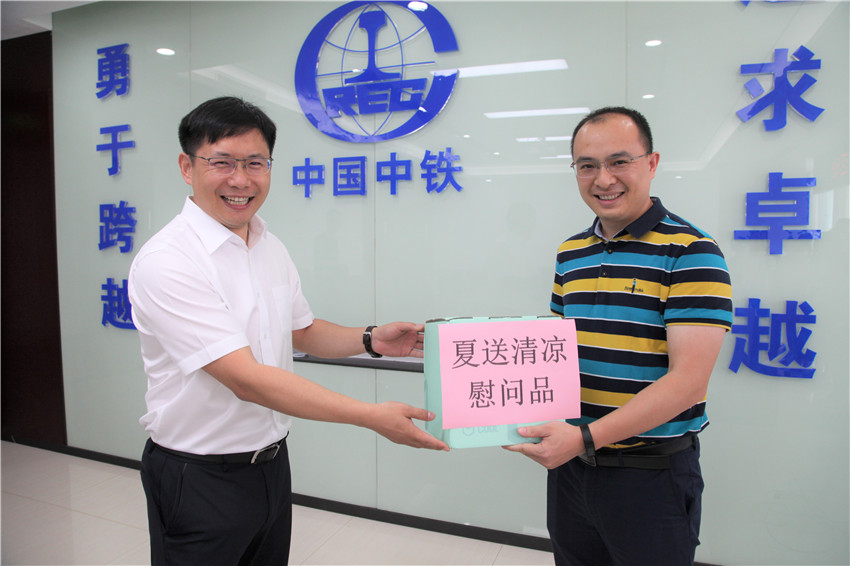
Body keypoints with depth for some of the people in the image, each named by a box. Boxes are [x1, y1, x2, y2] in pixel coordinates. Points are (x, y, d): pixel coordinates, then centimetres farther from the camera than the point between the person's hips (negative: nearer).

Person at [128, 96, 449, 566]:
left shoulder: (271, 248, 2)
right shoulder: (164, 261, -22)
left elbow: (302, 332, 14)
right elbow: (246, 379, -27)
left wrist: (371, 340, -5)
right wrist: (373, 416, -29)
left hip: (271, 463, 7)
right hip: (199, 478, -6)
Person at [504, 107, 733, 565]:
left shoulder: (690, 252, -13)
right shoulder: (570, 253, 7)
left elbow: (687, 380, -20)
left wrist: (586, 437, -24)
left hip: (651, 474, -5)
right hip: (569, 463, 6)